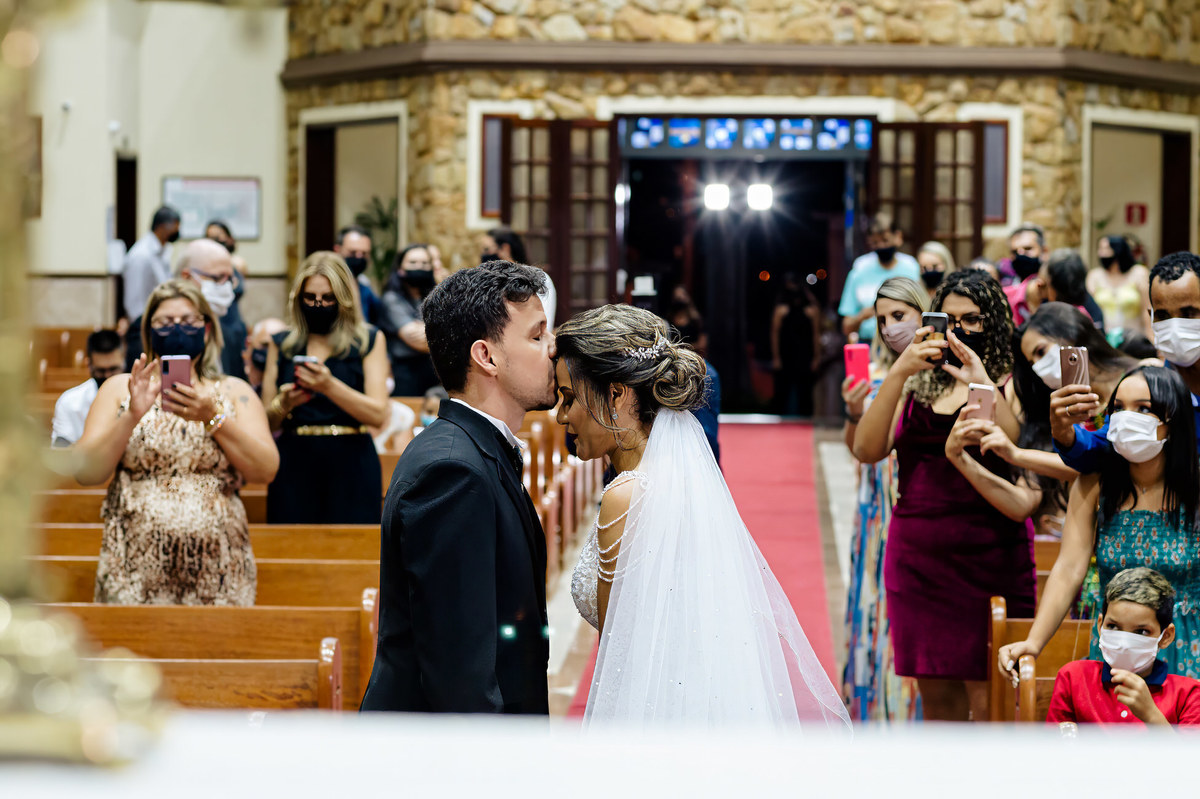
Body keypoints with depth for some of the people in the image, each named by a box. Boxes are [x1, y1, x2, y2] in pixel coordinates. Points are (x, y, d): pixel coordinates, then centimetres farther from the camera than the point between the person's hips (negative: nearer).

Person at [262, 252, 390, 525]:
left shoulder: (369, 341, 7)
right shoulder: (282, 344, 12)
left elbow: (379, 415, -5)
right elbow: (266, 422, 10)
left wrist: (330, 386, -18)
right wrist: (284, 404, -11)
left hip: (351, 469, -1)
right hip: (294, 466, 1)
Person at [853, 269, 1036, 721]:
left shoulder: (1010, 385, 1)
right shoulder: (917, 384, 12)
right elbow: (867, 450, -1)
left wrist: (983, 385, -19)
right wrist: (898, 373, -10)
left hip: (986, 557, -4)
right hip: (917, 556, 4)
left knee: (987, 700, -8)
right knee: (936, 696, 8)